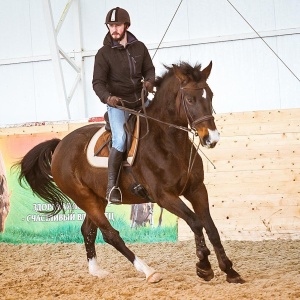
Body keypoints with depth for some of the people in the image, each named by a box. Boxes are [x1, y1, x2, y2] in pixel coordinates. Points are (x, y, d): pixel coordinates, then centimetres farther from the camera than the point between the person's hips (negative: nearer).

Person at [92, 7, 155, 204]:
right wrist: (107, 97, -31)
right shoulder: (104, 53, -8)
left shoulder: (139, 47, 2)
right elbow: (98, 82, -11)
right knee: (120, 140, -23)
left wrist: (149, 81, -14)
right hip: (118, 104, -5)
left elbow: (149, 69, 10)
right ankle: (112, 187, -19)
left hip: (140, 101, 5)